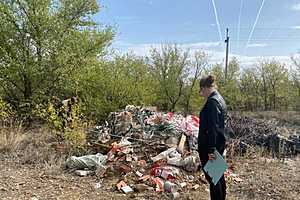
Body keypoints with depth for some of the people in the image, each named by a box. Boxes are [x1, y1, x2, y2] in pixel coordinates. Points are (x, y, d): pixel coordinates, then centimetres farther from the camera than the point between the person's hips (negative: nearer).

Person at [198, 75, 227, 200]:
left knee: (212, 176, 0)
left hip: (210, 144, -10)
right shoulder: (220, 99, 13)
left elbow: (212, 128, -23)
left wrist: (211, 149, -22)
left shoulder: (212, 102, -18)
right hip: (219, 143, 10)